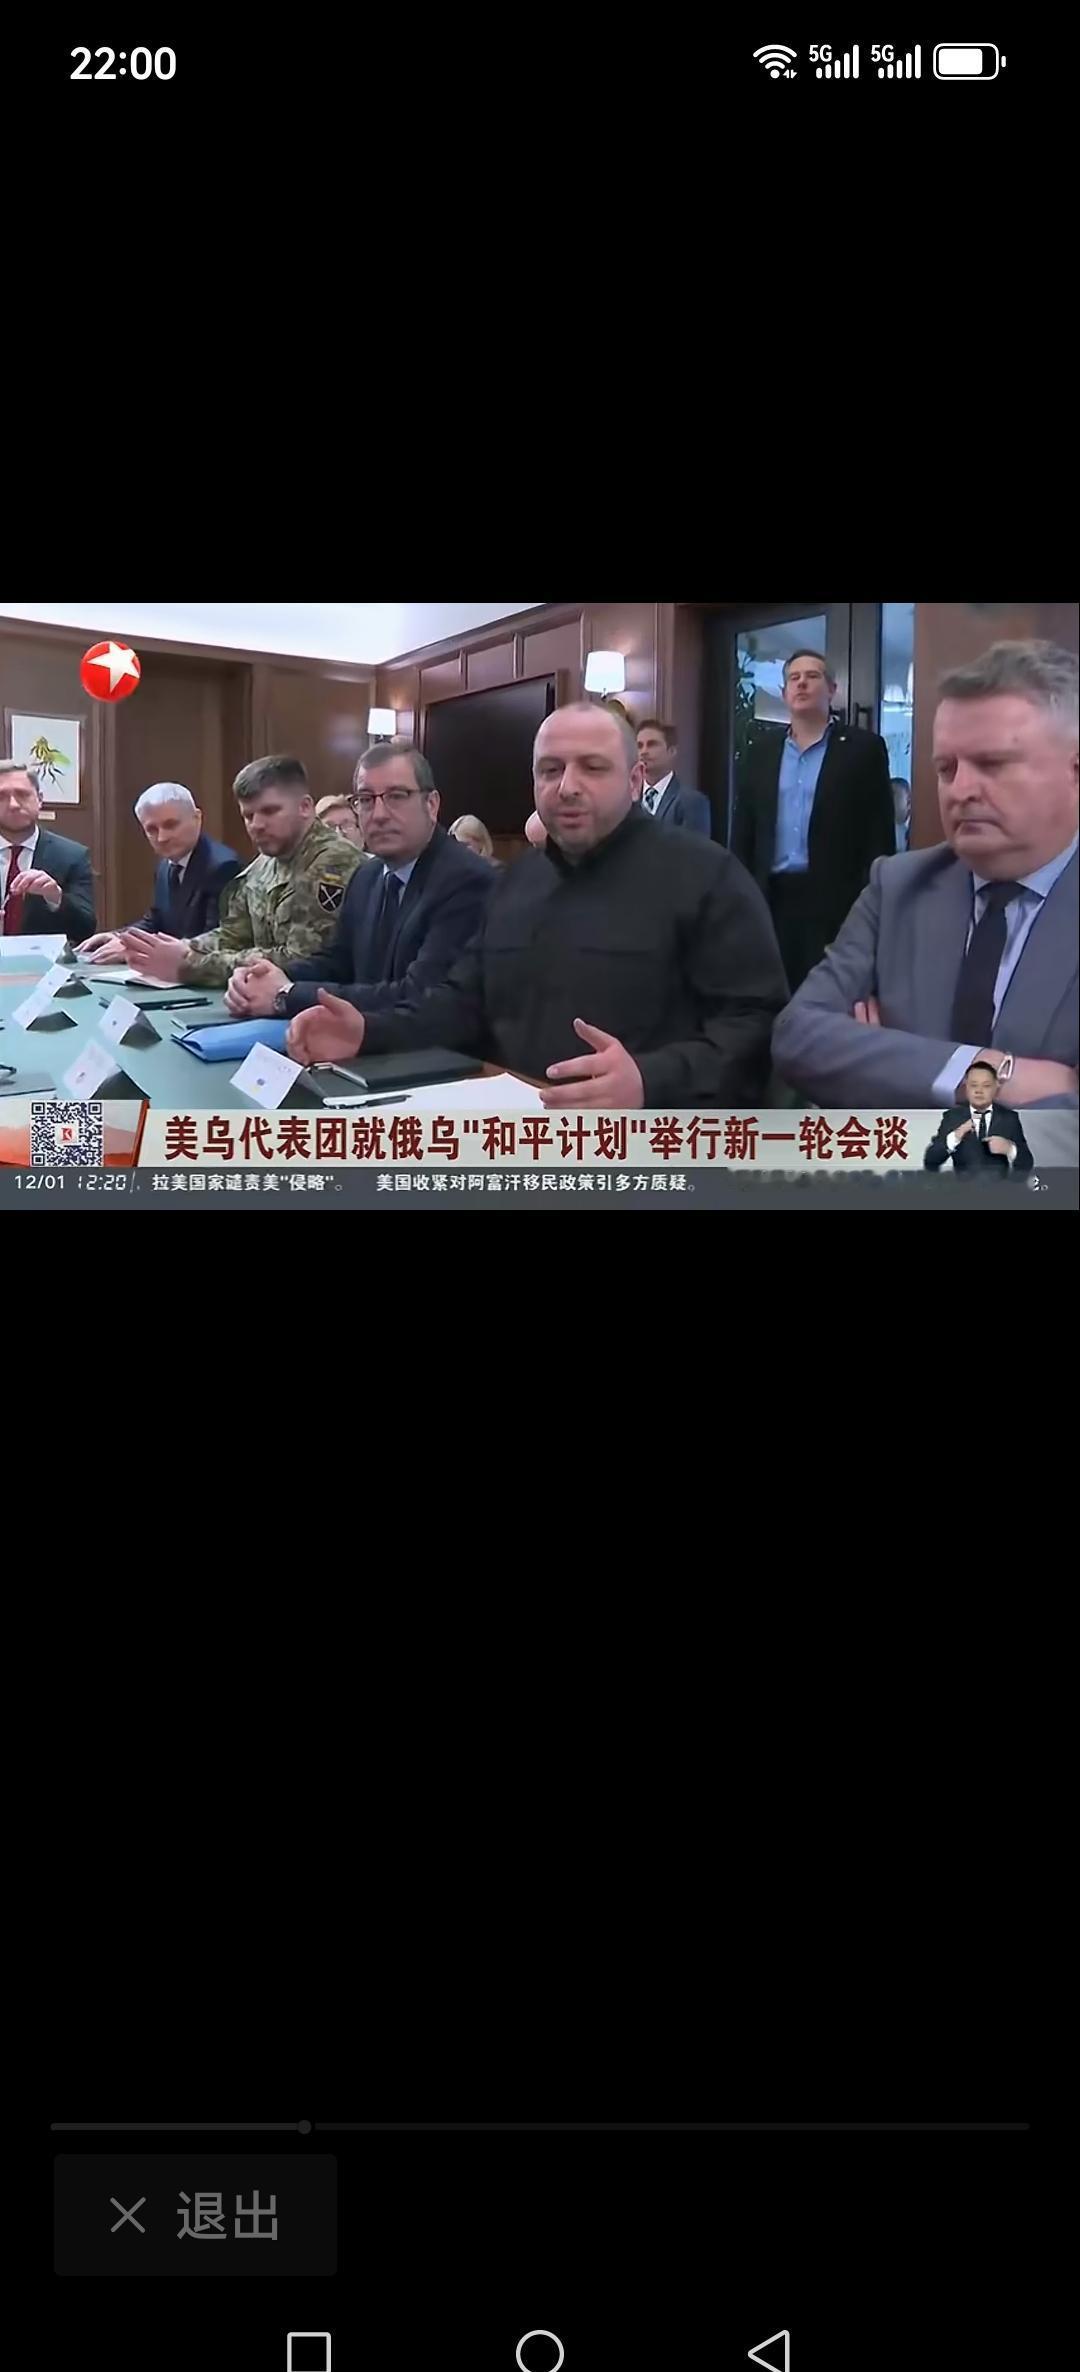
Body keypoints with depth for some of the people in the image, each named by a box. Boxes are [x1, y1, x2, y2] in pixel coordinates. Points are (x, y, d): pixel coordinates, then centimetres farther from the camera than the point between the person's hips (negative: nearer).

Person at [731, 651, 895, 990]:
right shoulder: (762, 749, 13)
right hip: (770, 899, 4)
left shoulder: (863, 748, 1)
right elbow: (743, 830, 14)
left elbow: (880, 836, -2)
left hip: (834, 900, -4)